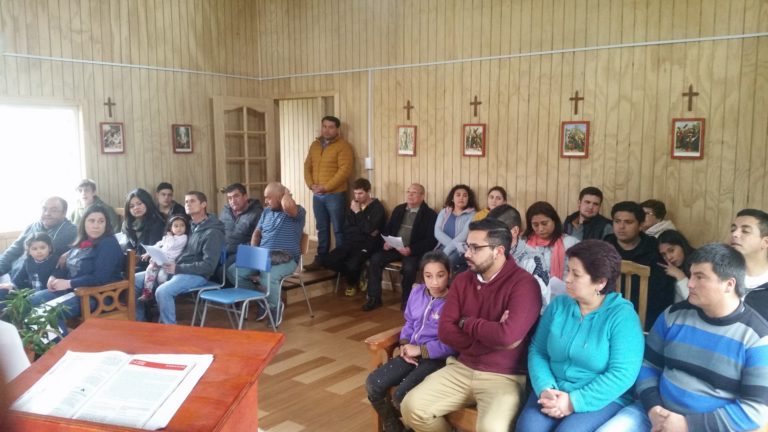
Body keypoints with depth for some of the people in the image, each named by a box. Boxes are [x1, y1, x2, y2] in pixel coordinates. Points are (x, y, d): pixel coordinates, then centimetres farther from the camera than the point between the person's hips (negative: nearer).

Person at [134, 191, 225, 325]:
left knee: (162, 291, -33)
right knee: (135, 280, 1)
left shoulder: (212, 232, -12)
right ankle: (140, 322, 11)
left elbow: (209, 266, -19)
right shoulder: (190, 225, 14)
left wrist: (178, 268, -22)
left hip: (195, 275, -9)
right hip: (174, 270, 9)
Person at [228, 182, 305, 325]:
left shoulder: (298, 211, -6)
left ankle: (274, 306, -5)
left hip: (286, 259, -7)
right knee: (233, 271, -12)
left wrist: (286, 192, -9)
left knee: (268, 276, -38)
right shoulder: (267, 211, 18)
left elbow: (288, 206, -31)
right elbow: (257, 233, 19)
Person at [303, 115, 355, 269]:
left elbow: (345, 171, -16)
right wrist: (311, 184, -4)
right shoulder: (315, 145, 14)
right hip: (317, 195, 6)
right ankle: (320, 259, 20)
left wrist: (325, 187, -18)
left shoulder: (343, 146, -7)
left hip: (335, 195, -6)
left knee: (338, 229, 0)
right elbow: (307, 166, 14)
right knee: (322, 229, 12)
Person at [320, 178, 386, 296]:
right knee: (327, 261, -18)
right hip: (351, 243, 6)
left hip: (367, 245, -5)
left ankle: (351, 282, 6)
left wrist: (358, 213, -10)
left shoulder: (377, 207, -5)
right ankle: (355, 276, 8)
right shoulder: (352, 206, 12)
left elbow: (370, 229, -17)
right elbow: (346, 229, 6)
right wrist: (363, 230, -8)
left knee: (352, 265, -33)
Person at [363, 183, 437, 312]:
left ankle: (406, 300, -9)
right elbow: (387, 229, 19)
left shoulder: (430, 215, -2)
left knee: (409, 267, -34)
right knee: (375, 259, -19)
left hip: (414, 251, -5)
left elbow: (431, 240, -10)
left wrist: (411, 249, -23)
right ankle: (374, 297, -8)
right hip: (394, 247, 5)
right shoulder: (398, 209, 16)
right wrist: (386, 242, -4)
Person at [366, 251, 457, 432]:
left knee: (401, 397, -25)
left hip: (437, 358, -7)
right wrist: (404, 345, -1)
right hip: (412, 353, 7)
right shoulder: (417, 292, 5)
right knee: (372, 385, -6)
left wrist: (421, 350, -16)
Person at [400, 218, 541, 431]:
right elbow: (445, 330, 0)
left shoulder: (523, 284, -14)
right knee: (411, 407, -9)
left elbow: (508, 337, -27)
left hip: (505, 376, -5)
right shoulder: (462, 280, 6)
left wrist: (467, 323, -9)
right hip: (461, 368, 6)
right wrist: (489, 334, -14)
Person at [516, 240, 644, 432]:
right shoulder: (558, 305, 6)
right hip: (554, 391, 4)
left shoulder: (622, 316, -9)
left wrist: (574, 402, -20)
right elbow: (537, 351, 5)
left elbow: (623, 374, -16)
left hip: (602, 398, -3)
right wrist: (545, 389, -13)